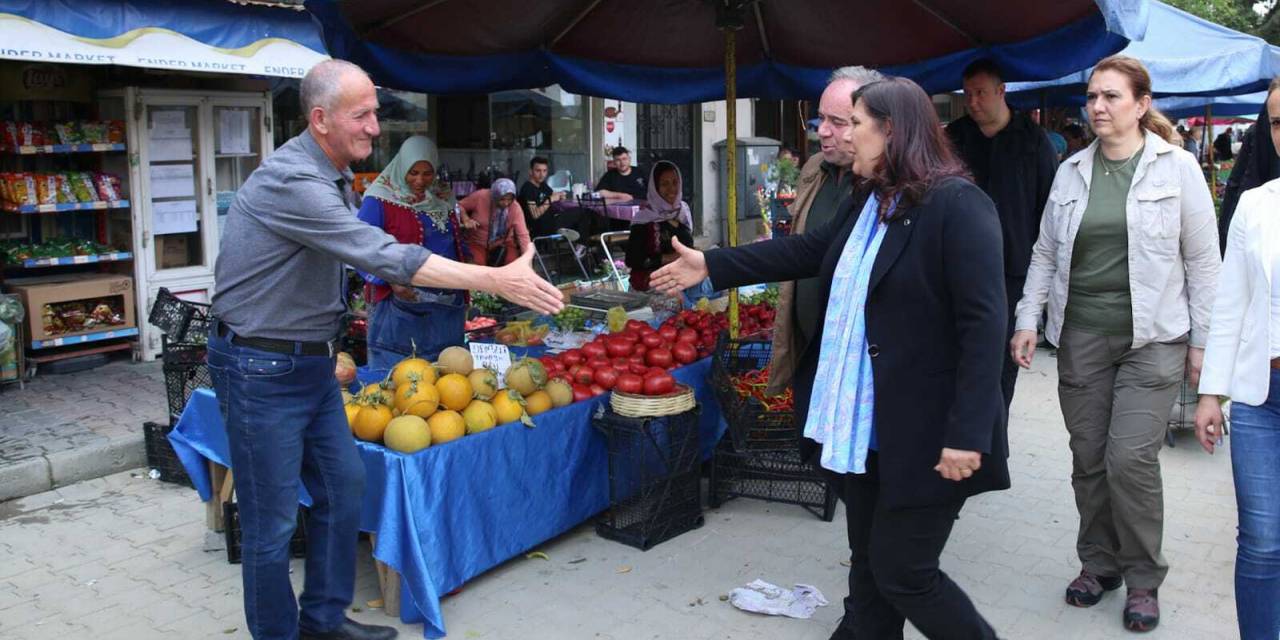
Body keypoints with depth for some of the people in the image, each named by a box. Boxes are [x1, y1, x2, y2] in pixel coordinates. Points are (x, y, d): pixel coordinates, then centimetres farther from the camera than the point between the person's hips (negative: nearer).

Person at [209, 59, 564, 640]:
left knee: (342, 485, 14)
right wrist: (494, 280, -34)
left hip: (310, 359, 9)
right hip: (260, 367, -9)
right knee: (273, 519, 0)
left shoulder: (333, 175, 8)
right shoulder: (291, 182, -24)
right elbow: (383, 255, -32)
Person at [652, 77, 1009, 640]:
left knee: (902, 574, 2)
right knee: (869, 566, 18)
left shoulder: (958, 204, -16)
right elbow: (804, 251, 19)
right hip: (863, 425, 8)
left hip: (923, 433, -8)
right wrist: (712, 266, 18)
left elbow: (984, 325, -20)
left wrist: (967, 434, -23)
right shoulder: (870, 203, 10)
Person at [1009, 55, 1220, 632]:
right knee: (1088, 458, 7)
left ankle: (1143, 578, 13)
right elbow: (1045, 253, 11)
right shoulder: (1070, 172, 8)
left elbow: (1203, 260, 0)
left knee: (1131, 457, -8)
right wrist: (1028, 320, 3)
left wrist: (1202, 341, -1)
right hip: (1081, 336, 3)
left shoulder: (1177, 168, -1)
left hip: (1151, 338, -3)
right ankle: (1098, 563, 27)